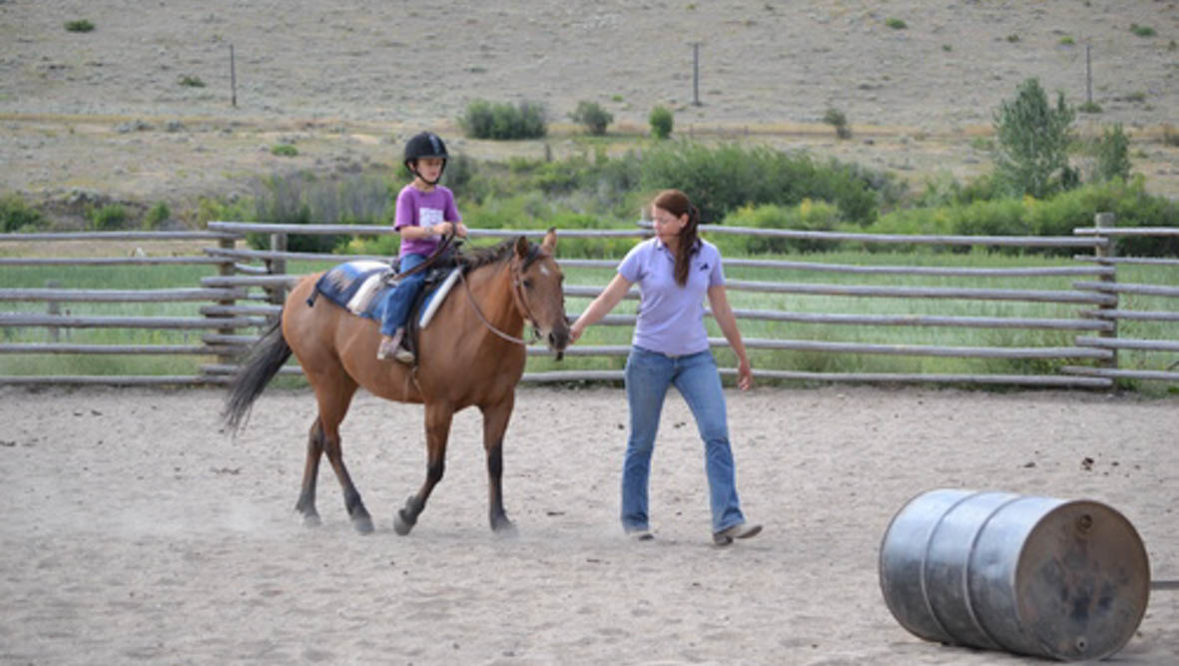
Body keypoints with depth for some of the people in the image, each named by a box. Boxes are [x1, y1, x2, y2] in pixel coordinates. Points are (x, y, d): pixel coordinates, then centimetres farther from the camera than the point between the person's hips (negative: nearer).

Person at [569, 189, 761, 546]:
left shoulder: (708, 255, 1)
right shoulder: (643, 255, -5)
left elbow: (722, 310, 9)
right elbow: (609, 298, -6)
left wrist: (742, 358, 14)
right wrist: (576, 328, -20)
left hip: (695, 358, 1)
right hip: (649, 356, -1)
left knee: (717, 433, -12)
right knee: (641, 441, 6)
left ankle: (727, 520, -16)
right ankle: (634, 519, 20)